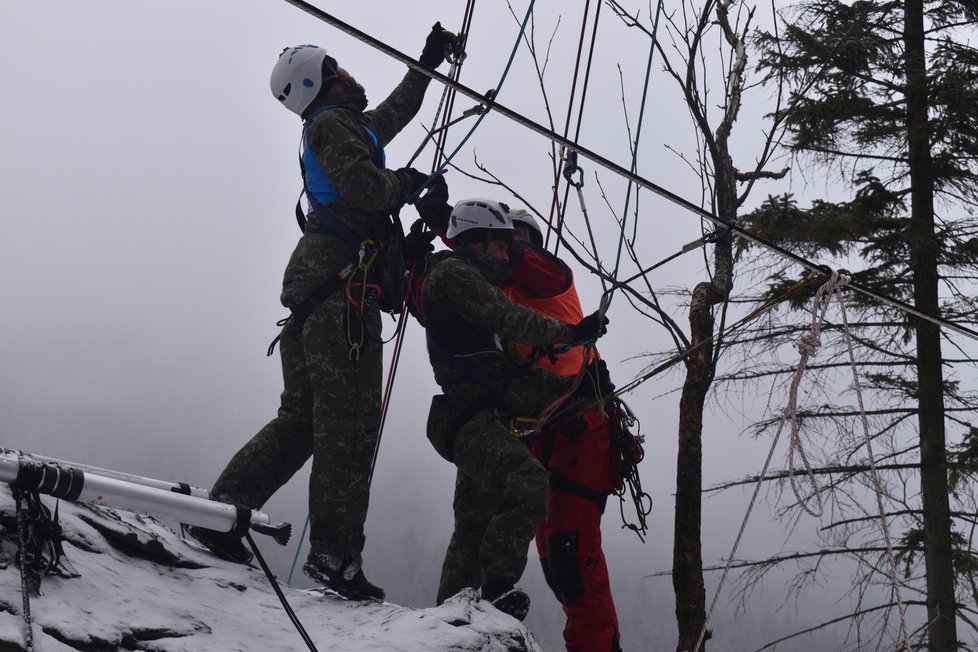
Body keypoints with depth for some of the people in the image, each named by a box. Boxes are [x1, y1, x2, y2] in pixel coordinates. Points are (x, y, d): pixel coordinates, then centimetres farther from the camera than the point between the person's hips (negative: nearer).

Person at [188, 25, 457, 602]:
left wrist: (427, 64, 52)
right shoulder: (333, 124, -3)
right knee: (350, 426, -9)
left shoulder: (348, 127, 25)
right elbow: (364, 187, -18)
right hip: (344, 293, -10)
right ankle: (336, 555, -8)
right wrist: (409, 183, 0)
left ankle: (222, 508, 7)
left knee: (302, 417, 12)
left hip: (314, 291, 10)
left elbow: (394, 112, 44)